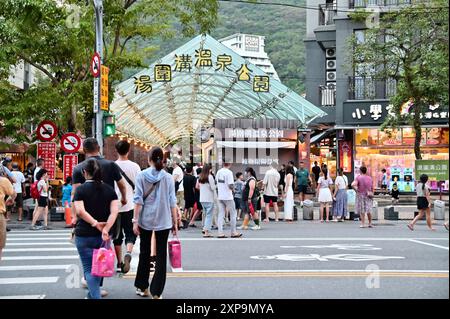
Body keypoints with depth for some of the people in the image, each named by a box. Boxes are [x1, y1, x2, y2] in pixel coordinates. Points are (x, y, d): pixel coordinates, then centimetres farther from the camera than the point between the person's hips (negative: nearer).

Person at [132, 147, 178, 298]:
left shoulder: (142, 175, -3)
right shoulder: (168, 177, -2)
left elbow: (138, 199, -6)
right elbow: (172, 202, -1)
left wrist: (135, 220, -3)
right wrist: (175, 222, 5)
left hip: (145, 219, 1)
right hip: (163, 221, -1)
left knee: (144, 253, 15)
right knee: (161, 256, 4)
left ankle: (142, 287, 23)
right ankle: (156, 292, 2)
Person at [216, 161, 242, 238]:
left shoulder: (218, 172, 6)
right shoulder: (229, 172, -15)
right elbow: (231, 186, -21)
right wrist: (233, 188, 0)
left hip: (220, 196, 6)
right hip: (228, 197, -6)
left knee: (221, 214, 7)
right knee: (233, 214, 7)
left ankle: (220, 233, 3)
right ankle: (233, 232, 11)